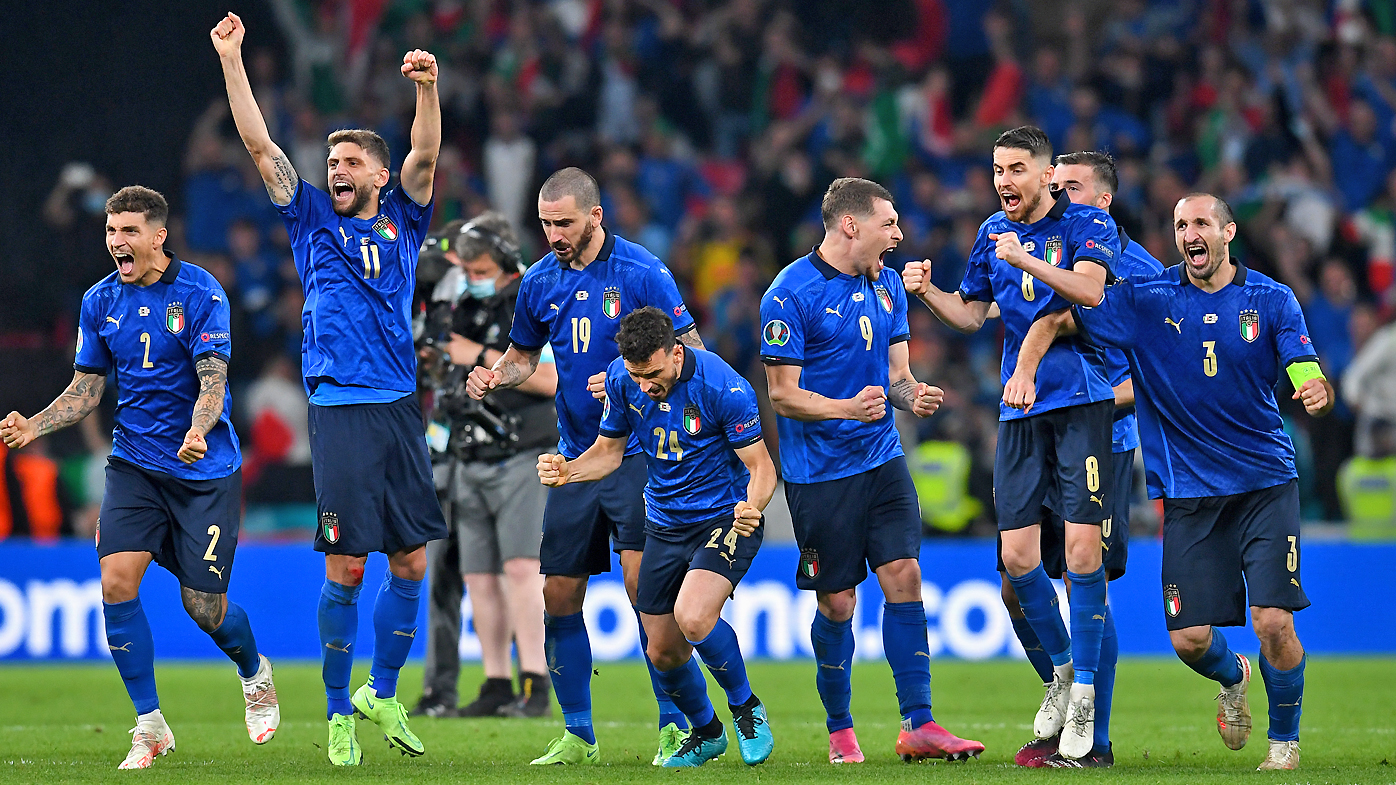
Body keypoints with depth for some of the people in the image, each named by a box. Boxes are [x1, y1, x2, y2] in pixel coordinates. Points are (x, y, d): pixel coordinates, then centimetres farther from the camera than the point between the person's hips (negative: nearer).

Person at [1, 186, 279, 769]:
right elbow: (86, 390, 10)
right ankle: (149, 725, -4)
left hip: (204, 469, -4)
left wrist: (197, 431, -37)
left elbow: (212, 380, -17)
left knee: (203, 606, -2)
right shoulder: (100, 301, 4)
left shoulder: (200, 293, -10)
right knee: (117, 581, -16)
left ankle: (255, 673, 34)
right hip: (134, 464, 4)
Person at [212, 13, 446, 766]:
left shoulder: (402, 222, 12)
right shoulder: (312, 218, 8)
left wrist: (426, 87, -20)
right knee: (345, 569, -5)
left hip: (399, 408, 3)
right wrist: (231, 60, -5)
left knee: (411, 563, 5)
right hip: (339, 412, -2)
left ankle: (383, 693, 22)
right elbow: (260, 146, 2)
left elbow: (425, 156, -3)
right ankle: (339, 715, 4)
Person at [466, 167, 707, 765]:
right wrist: (495, 376, 1)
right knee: (559, 596, 4)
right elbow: (523, 353, 22)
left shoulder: (641, 273, -9)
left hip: (639, 452, -6)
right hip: (575, 459, 6)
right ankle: (577, 734, 15)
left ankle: (675, 727, -8)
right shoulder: (540, 282, 7)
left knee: (643, 584, -16)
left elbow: (691, 353, -7)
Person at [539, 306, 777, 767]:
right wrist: (568, 471, -14)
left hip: (725, 519, -6)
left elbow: (761, 466, -17)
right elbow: (609, 450, 7)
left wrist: (751, 508, -38)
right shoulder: (621, 378, -8)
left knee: (693, 616, -29)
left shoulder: (723, 387, -24)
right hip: (664, 525, 6)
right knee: (663, 651, 6)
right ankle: (706, 734, 35)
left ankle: (746, 708, -3)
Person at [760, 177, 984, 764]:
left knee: (904, 576, -7)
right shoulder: (791, 294, -11)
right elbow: (783, 394, -11)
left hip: (882, 459, 5)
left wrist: (912, 396, -8)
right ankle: (840, 730, 18)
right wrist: (848, 408, -27)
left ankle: (918, 725, -5)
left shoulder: (887, 286, 10)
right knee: (836, 603, 0)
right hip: (819, 470, -5)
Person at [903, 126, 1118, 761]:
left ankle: (1083, 694, -2)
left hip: (1082, 399, -5)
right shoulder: (993, 233, 14)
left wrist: (1026, 260, -29)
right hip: (1019, 408, 5)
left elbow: (1089, 288, -19)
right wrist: (926, 292, 3)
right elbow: (969, 313, 22)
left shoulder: (1086, 224, -2)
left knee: (1081, 548, -11)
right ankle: (1062, 668, 21)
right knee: (1016, 556, -1)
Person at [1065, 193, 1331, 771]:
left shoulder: (1272, 300, -1)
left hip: (1265, 482, -1)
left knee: (1273, 622, -14)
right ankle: (1232, 678, 34)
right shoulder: (1146, 299, 1)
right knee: (1189, 638, -4)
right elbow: (1061, 319, 0)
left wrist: (1318, 392, -31)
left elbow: (1307, 376, -10)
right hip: (1189, 493, 1)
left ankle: (1285, 740, 11)